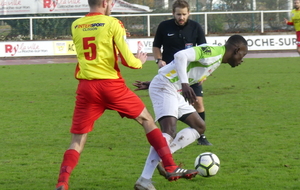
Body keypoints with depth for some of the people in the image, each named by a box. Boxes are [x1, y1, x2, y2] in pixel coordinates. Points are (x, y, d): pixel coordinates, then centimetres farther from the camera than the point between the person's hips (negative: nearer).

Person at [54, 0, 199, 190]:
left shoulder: (75, 26, 7)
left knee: (77, 141, 7)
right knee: (147, 120, 17)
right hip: (111, 85, -3)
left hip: (86, 87, 3)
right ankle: (172, 168, 16)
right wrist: (140, 61, 14)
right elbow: (127, 60, -8)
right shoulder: (113, 23, -5)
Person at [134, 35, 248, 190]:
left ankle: (162, 158, -1)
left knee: (199, 127, 10)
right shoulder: (213, 52, -13)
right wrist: (185, 84, -36)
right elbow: (181, 55, -27)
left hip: (176, 92, 11)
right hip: (164, 88, -11)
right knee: (169, 132, -23)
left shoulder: (216, 59, 19)